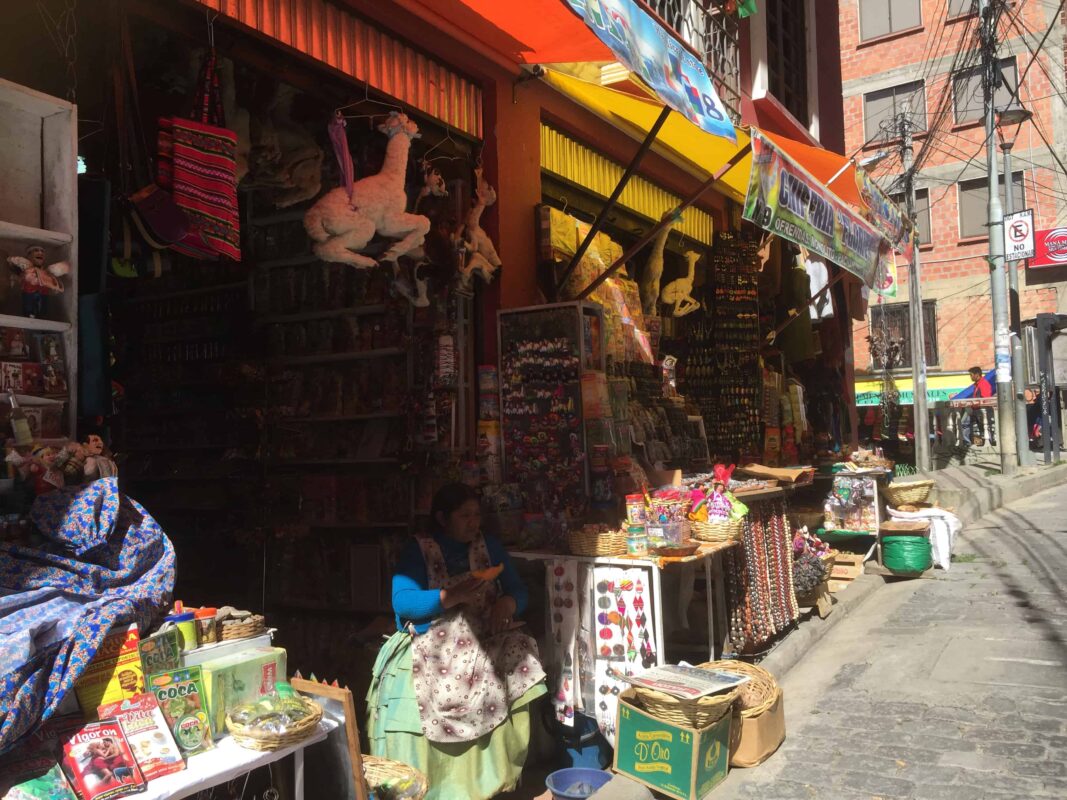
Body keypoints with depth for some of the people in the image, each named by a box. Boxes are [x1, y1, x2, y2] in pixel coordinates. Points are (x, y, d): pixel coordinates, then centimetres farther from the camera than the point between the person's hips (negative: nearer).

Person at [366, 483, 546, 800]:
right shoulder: (417, 551, 0)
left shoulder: (491, 547, 12)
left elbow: (518, 591, 11)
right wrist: (451, 596, -24)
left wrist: (508, 602, -13)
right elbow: (402, 602, -11)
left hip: (484, 645, 3)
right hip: (432, 649, -3)